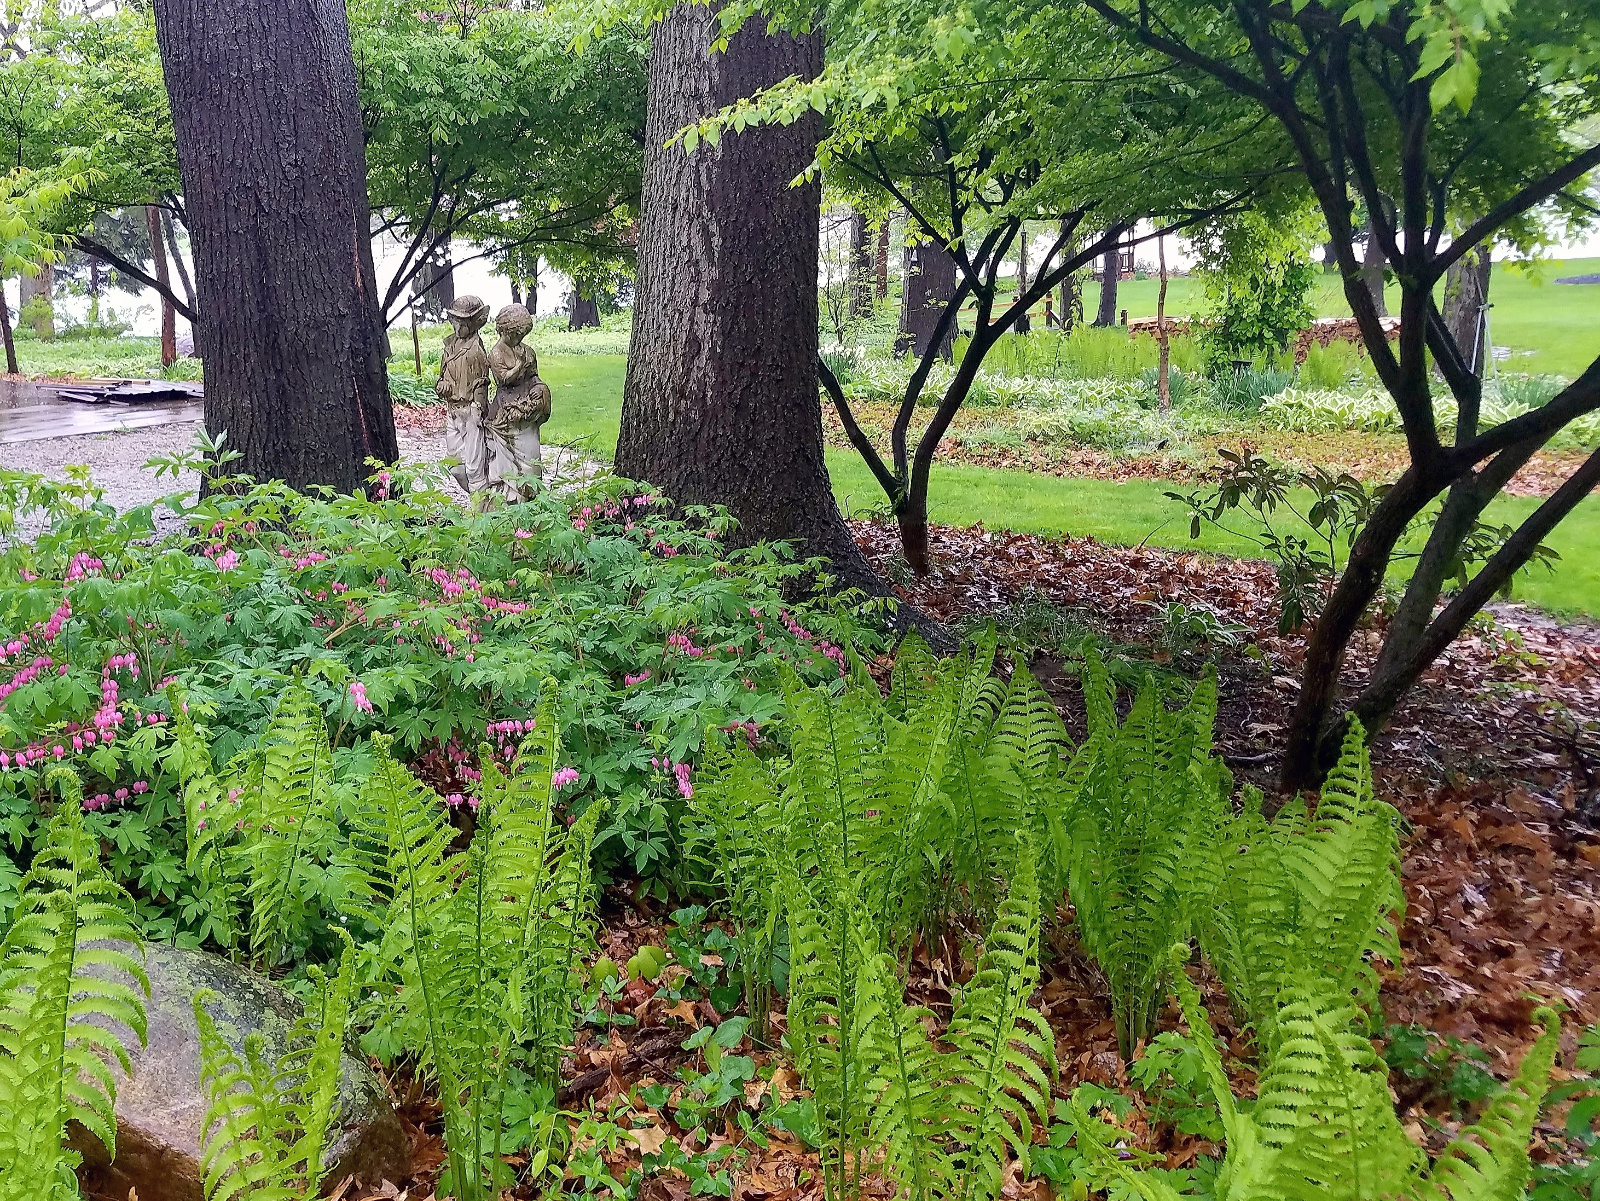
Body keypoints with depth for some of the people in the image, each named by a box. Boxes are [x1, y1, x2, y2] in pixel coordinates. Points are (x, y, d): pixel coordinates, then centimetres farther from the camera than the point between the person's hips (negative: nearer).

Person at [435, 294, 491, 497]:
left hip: (470, 411, -9)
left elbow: (480, 384, -15)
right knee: (455, 465, 15)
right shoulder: (452, 343, 10)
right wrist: (441, 386, 6)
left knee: (474, 465, -3)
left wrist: (477, 412, -16)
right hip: (452, 410, 9)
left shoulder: (475, 350, -15)